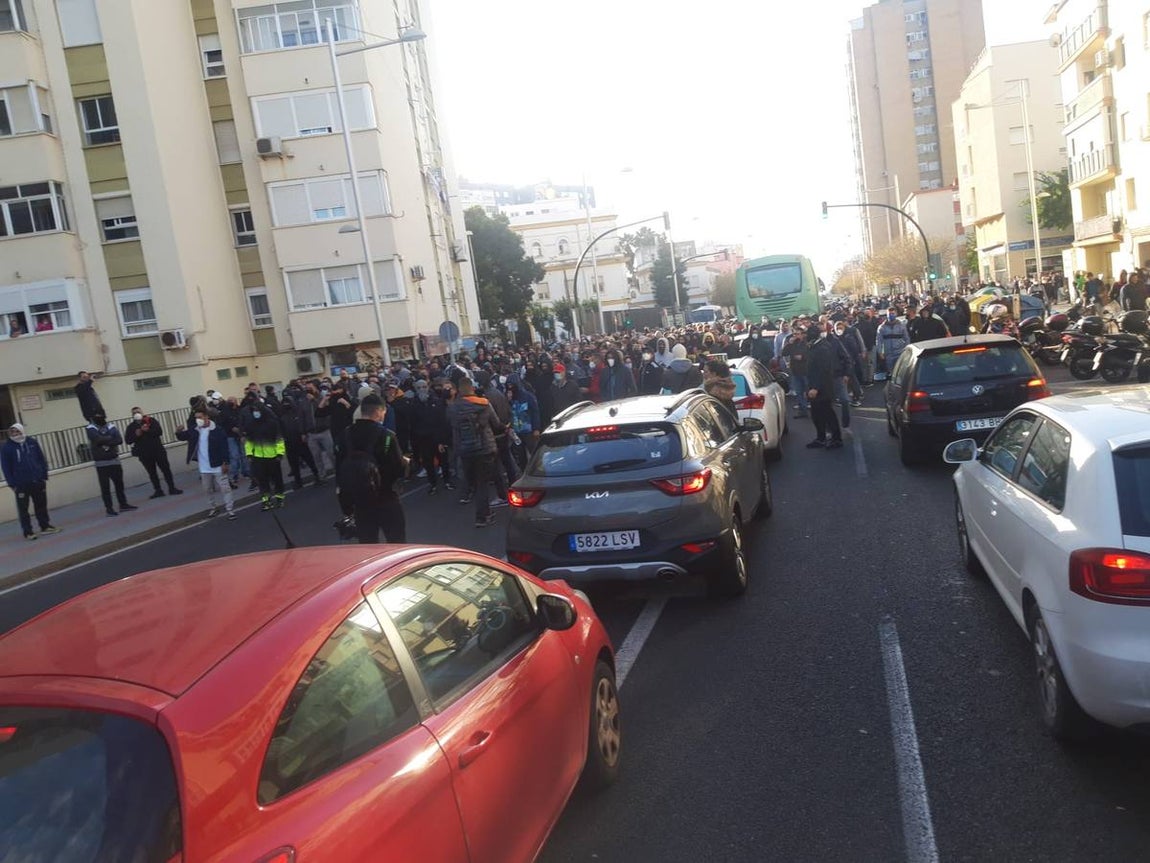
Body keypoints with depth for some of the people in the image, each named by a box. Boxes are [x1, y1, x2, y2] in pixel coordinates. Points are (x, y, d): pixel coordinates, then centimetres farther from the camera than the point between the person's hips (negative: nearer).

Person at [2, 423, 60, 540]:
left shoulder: (32, 442, 2)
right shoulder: (6, 447, -5)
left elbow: (42, 459, 8)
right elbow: (5, 467, -3)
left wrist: (44, 476, 4)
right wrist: (12, 484, -7)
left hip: (38, 481, 3)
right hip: (21, 484, -3)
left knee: (41, 505, 11)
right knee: (23, 508, 2)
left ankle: (45, 526, 23)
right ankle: (27, 532, 8)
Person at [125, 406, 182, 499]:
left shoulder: (151, 421, 1)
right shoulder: (131, 427, 5)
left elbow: (159, 431, -12)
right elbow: (128, 440, -6)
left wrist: (147, 430, -22)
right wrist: (137, 434, -16)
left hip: (158, 450, -1)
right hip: (144, 454, 2)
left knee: (166, 469, 0)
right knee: (152, 473, 6)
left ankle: (172, 488, 6)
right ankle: (158, 491, 13)